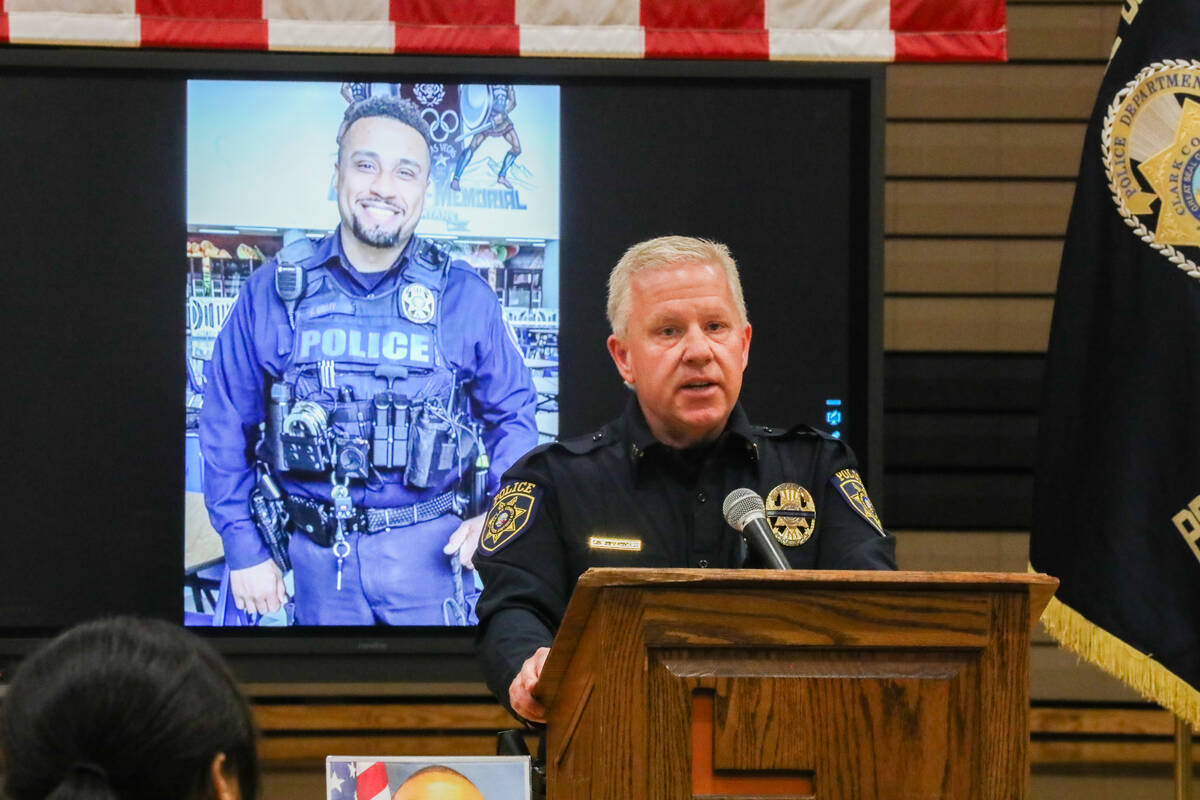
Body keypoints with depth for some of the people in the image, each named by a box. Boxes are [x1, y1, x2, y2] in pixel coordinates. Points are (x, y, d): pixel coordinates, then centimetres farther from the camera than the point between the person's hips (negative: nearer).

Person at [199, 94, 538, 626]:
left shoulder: (465, 298, 0)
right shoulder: (272, 293, 0)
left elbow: (513, 412, 11)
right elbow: (226, 426, 6)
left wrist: (501, 509, -5)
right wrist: (244, 549, 3)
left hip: (427, 551, 0)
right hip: (318, 556, 0)